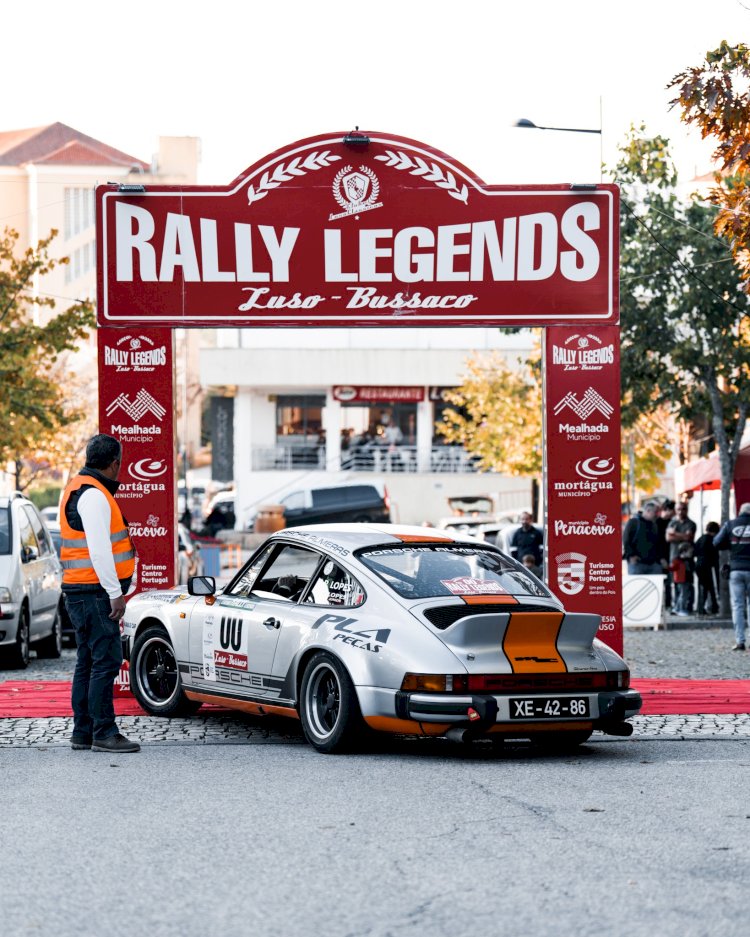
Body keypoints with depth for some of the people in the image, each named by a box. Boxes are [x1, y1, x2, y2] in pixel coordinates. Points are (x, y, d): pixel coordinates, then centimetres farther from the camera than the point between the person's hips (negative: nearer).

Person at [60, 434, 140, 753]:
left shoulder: (78, 488, 18)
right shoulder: (93, 495, -14)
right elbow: (99, 549, -21)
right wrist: (115, 593, -20)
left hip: (81, 591, 11)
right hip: (93, 592, -11)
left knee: (88, 662, 12)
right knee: (107, 660, -10)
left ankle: (82, 732, 16)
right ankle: (104, 733, -10)